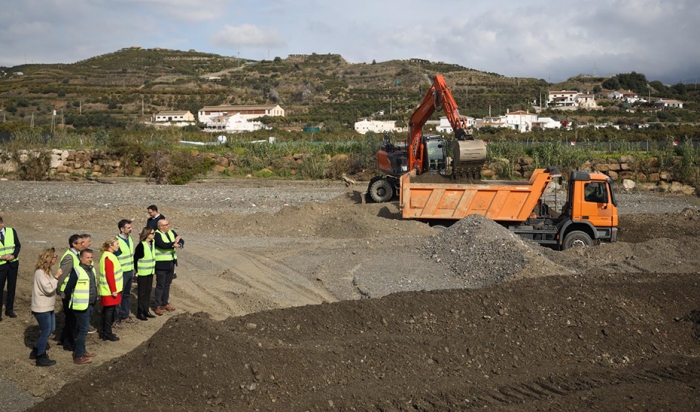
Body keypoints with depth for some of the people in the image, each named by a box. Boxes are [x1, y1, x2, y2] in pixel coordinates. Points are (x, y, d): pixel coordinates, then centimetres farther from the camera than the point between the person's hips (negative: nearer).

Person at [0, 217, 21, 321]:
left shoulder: (11, 231, -1)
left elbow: (18, 245, 4)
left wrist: (13, 255, -13)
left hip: (13, 263, 3)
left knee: (12, 287, 10)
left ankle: (9, 310, 23)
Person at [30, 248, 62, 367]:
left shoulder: (46, 271, 9)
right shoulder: (40, 273, -21)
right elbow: (48, 289, -27)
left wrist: (56, 277, 0)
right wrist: (56, 277, -24)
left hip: (48, 307, 10)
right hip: (42, 309, -10)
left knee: (50, 329, 18)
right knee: (46, 331, -2)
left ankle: (36, 351, 31)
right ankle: (41, 358, 9)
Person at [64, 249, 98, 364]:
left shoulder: (91, 269, 9)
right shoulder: (77, 271, -17)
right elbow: (68, 288, -13)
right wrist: (70, 300, -1)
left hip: (90, 305, 8)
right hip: (81, 306, -8)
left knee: (83, 329, 18)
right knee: (83, 329, -6)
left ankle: (82, 350, 31)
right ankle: (78, 357, 1)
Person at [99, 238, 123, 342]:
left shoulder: (109, 255, 11)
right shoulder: (108, 257, -20)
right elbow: (109, 276, -23)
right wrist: (113, 290, -20)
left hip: (110, 290, 10)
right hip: (110, 291, -10)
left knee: (107, 311, 15)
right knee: (109, 311, -2)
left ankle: (105, 332, 24)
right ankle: (107, 334, 6)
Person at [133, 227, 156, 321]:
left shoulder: (152, 243, 5)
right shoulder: (141, 245, -18)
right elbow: (135, 259, -14)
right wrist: (136, 272, -14)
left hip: (150, 272, 7)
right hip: (142, 273, -7)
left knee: (148, 291, 13)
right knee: (142, 292, 2)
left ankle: (146, 310, 23)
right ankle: (140, 313, 12)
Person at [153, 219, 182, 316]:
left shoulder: (171, 232, 8)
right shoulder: (156, 234, -14)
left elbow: (181, 241, 0)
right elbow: (163, 245, -29)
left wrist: (178, 244, -23)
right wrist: (174, 243, -16)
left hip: (171, 263, 7)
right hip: (161, 264, -6)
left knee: (167, 285, 16)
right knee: (160, 285, 2)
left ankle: (165, 303, 27)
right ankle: (158, 306, 11)